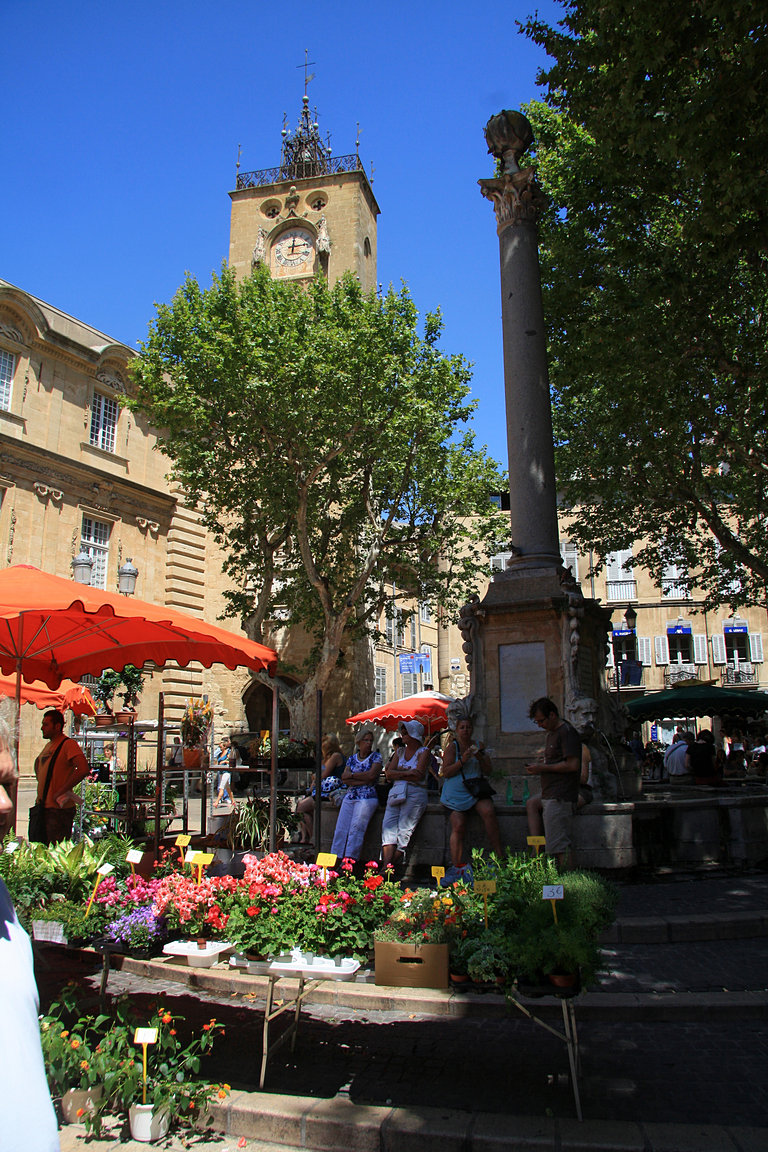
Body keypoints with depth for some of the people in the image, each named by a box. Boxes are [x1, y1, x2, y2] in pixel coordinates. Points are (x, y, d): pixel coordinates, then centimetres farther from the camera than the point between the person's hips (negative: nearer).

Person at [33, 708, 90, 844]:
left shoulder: (69, 744, -13)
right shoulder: (48, 745, 15)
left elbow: (83, 769, -27)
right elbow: (38, 763, 36)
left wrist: (61, 792, -21)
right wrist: (40, 781, 18)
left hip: (59, 809, -9)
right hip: (42, 806, 9)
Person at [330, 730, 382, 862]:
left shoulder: (376, 756, 8)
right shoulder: (352, 758, 18)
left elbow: (371, 775, -8)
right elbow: (344, 779, 5)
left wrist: (352, 775, 1)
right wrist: (363, 781, -8)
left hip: (367, 797, -4)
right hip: (350, 797, 4)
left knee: (356, 827, -19)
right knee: (341, 828, -10)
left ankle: (349, 860, -24)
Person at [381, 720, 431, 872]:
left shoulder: (424, 752, 5)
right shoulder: (399, 751, 22)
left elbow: (418, 775, -9)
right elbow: (389, 773, 10)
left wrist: (399, 773, -1)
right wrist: (407, 772, -3)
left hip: (415, 793, -5)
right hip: (396, 791, 5)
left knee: (404, 830, -14)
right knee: (388, 826, -15)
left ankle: (393, 865, -13)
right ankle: (386, 866, -24)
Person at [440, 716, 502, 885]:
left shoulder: (478, 746, 14)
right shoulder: (451, 747, 4)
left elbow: (487, 771, 10)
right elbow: (446, 772, -5)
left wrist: (480, 758, -9)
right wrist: (462, 761, -17)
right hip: (456, 793, -2)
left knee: (489, 812, -26)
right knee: (458, 826, -17)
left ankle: (498, 856, -19)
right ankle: (457, 867, -9)